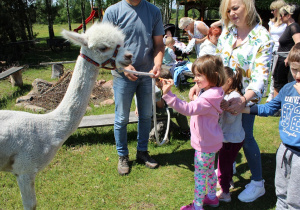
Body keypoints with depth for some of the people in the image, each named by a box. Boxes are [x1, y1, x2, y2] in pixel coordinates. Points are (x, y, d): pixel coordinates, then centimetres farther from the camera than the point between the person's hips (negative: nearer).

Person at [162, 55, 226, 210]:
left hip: (205, 144, -10)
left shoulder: (207, 100, -30)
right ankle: (212, 197, 44)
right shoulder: (211, 93, 2)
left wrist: (168, 94, -47)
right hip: (210, 141, 10)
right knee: (209, 171, 25)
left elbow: (188, 109, -42)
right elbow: (195, 108, 16)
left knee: (200, 175, 5)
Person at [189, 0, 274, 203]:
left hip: (246, 95, -4)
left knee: (245, 136, 0)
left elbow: (260, 75, -21)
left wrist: (243, 100, -36)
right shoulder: (227, 32, 0)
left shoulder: (262, 37, -16)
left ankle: (258, 183, 19)